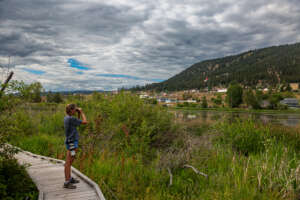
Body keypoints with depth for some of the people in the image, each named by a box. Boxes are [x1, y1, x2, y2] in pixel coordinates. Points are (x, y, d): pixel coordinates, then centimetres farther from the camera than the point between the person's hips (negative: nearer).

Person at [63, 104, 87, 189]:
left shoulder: (66, 118, 10)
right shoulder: (71, 118, -19)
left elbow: (78, 122, 24)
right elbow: (85, 122, -14)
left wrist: (79, 114, 13)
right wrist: (81, 112, -4)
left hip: (72, 142, 10)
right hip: (72, 143, -10)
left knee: (70, 162, 18)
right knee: (68, 162, -5)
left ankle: (69, 178, 30)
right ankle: (66, 182, 1)